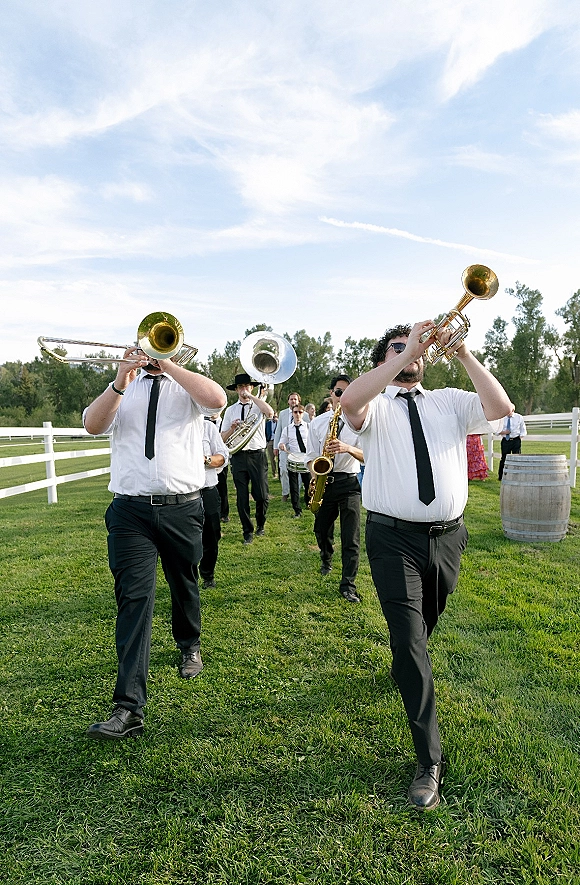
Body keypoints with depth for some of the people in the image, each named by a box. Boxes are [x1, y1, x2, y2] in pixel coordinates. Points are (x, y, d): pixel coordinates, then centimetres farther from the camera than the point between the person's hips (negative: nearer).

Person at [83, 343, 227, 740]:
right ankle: (129, 708, -5)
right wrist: (121, 382, -17)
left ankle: (189, 645, 46)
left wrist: (166, 363, -15)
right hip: (130, 510, 0)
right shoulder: (121, 390, 12)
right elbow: (93, 424, -5)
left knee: (185, 586, 17)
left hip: (182, 508, 0)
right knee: (134, 598, -7)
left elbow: (217, 400, -17)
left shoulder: (188, 385, 7)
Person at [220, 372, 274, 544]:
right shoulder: (230, 411, 11)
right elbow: (223, 438, 10)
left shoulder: (258, 406, 6)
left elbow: (270, 412, -20)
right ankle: (248, 531, 19)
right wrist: (233, 428, -10)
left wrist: (251, 396, -15)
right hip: (238, 456, 2)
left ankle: (260, 524, 27)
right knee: (242, 497, 4)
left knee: (262, 495, -1)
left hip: (258, 455, -2)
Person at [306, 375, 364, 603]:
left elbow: (368, 456, -11)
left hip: (349, 483, -2)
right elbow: (311, 456, 5)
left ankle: (348, 585, 6)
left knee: (351, 538, -5)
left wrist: (348, 448, -30)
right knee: (322, 530, 17)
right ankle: (326, 559, 48)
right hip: (324, 482, 3)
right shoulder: (317, 423, 4)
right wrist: (315, 477, -13)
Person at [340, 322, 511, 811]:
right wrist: (406, 353, -21)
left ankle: (406, 668, 57)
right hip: (394, 538, -3)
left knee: (425, 626, 24)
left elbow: (500, 407, -6)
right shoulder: (375, 406, 2)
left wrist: (463, 354, -10)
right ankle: (430, 761, 5)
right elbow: (350, 402, -23)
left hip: (447, 535, 4)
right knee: (409, 640, -6)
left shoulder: (450, 401, 11)